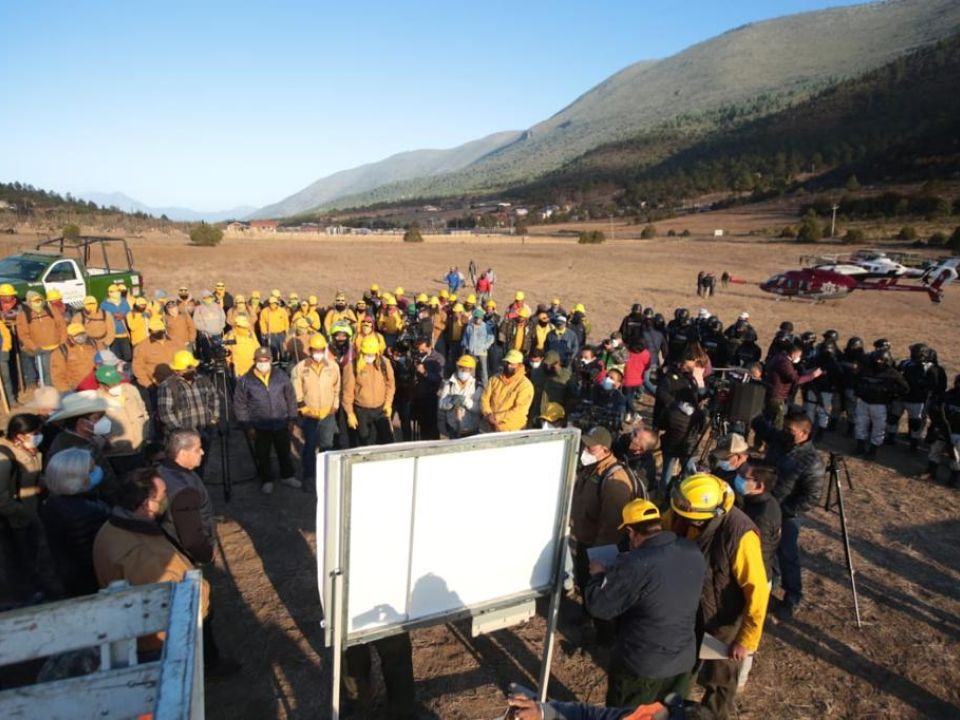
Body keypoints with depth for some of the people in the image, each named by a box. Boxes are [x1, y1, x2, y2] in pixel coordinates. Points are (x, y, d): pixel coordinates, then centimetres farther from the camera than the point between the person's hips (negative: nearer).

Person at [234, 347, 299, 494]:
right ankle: (266, 481, 31)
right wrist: (247, 427, -5)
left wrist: (292, 419, 4)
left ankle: (287, 476, 36)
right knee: (263, 456, 12)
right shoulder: (245, 381, -9)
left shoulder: (281, 377, -3)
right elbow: (240, 405, -4)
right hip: (260, 427, -1)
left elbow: (291, 399, 5)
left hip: (281, 424, 2)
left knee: (284, 452, 17)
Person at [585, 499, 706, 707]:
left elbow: (599, 606, -22)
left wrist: (598, 575, -2)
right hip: (684, 660, 6)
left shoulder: (635, 565, -31)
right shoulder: (694, 553, -9)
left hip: (642, 665, -6)